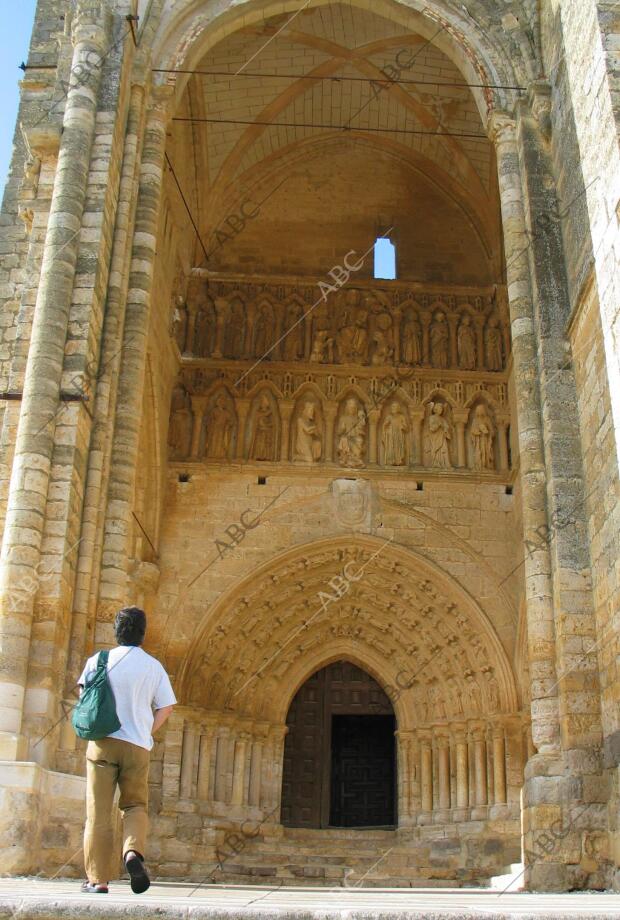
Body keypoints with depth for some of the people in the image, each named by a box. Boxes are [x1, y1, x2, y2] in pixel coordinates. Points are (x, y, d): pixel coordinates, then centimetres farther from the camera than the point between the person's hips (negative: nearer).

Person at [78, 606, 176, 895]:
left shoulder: (98, 661, 3)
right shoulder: (153, 666, 4)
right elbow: (165, 708, 4)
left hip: (103, 742, 0)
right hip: (137, 746, 0)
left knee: (98, 813, 4)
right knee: (136, 806, 14)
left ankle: (97, 879, 2)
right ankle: (133, 851, -13)